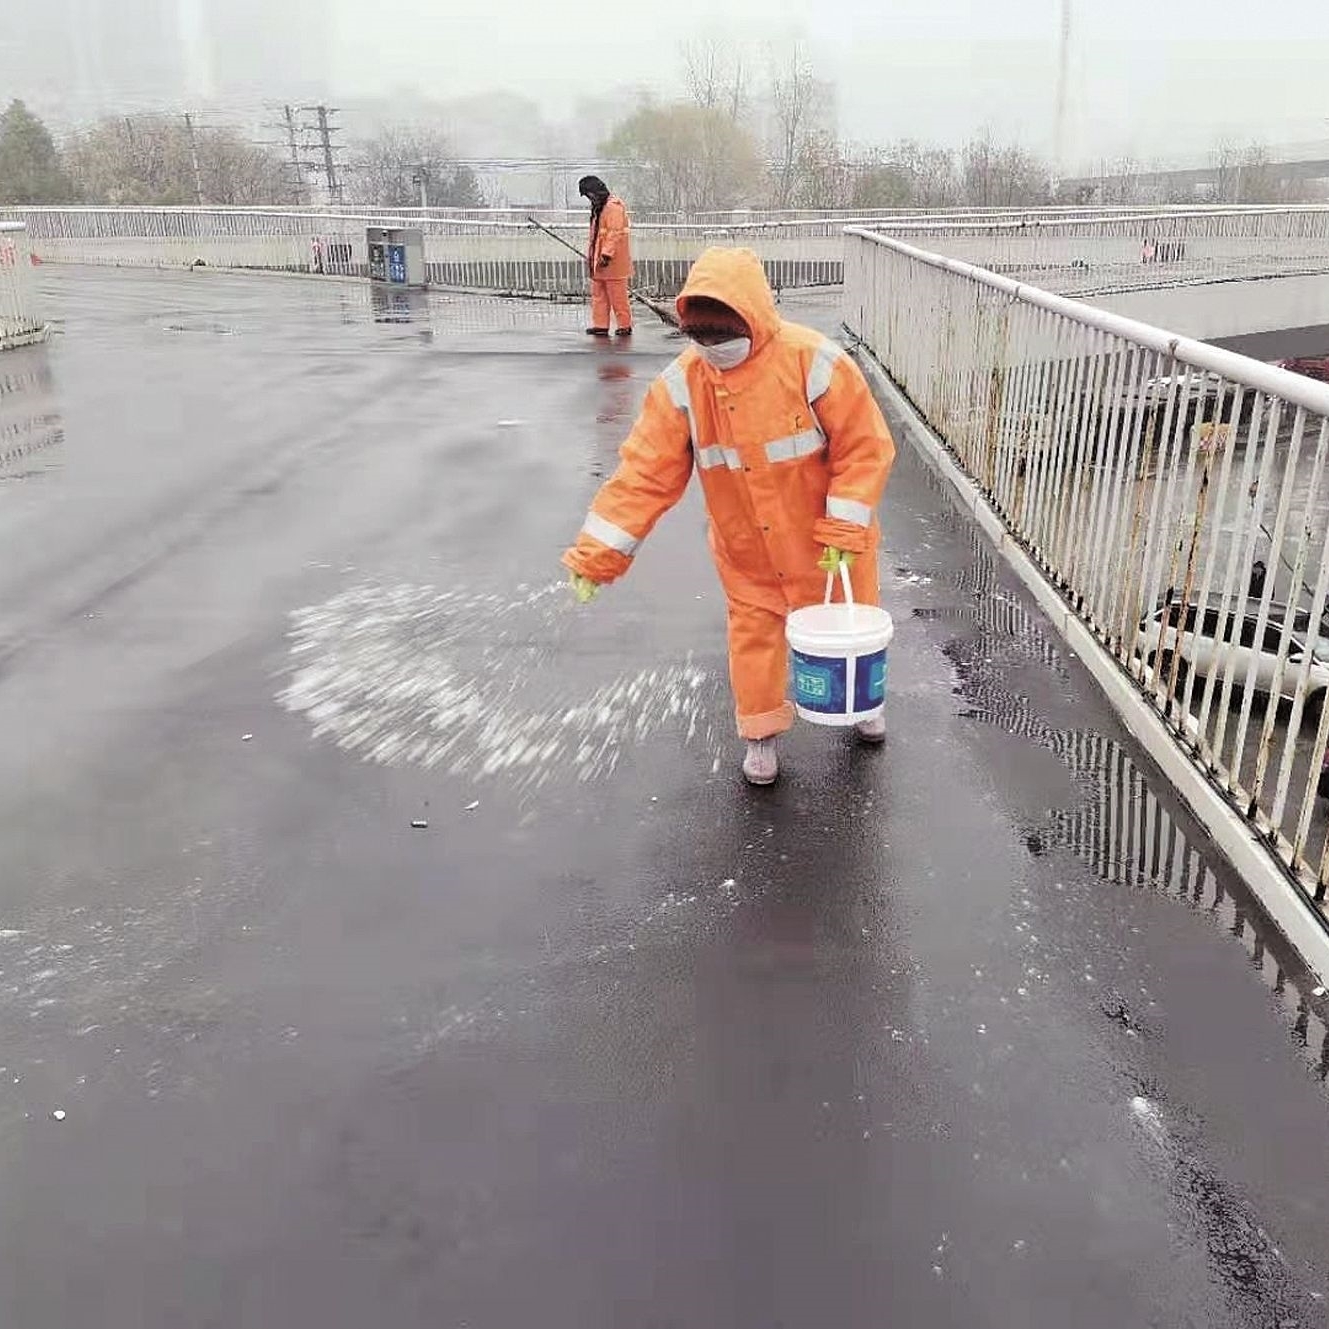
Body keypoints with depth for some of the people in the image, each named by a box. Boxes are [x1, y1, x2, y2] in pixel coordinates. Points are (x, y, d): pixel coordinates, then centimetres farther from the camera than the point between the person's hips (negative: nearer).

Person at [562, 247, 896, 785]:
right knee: (753, 634, 10)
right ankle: (761, 733, 32)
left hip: (826, 540, -1)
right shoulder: (682, 383, -15)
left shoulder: (813, 362, -24)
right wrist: (595, 555, -21)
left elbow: (865, 448, -18)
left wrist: (845, 530, -23)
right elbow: (644, 472, -15)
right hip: (746, 550, 2)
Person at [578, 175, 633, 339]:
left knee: (617, 296, -3)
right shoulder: (599, 208, 17)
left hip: (613, 262, -10)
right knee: (598, 294, 9)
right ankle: (600, 325, 13)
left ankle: (625, 326, 5)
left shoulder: (613, 207, -14)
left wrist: (606, 254, -25)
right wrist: (591, 256, 19)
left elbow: (614, 233, -20)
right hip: (599, 261, 10)